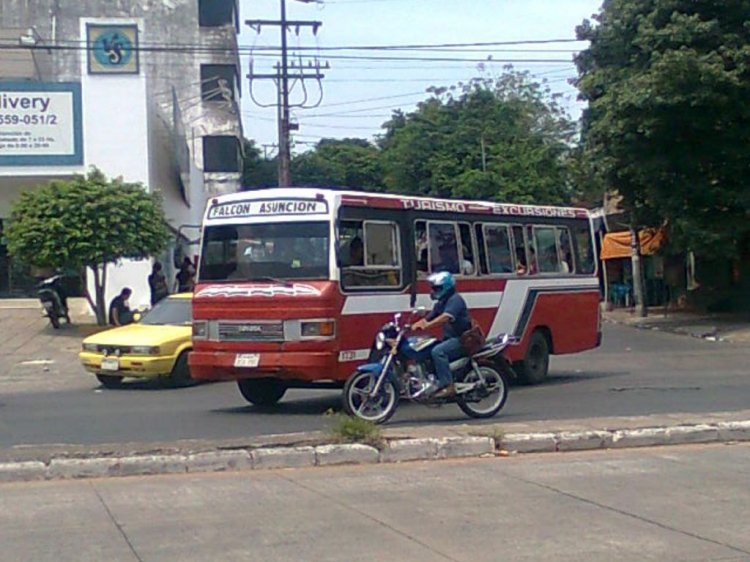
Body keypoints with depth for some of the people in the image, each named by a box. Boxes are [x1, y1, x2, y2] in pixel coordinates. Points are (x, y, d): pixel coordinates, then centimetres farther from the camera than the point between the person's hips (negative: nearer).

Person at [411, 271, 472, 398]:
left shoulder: (455, 299, -14)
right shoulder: (441, 303, 16)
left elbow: (446, 317, -30)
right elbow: (427, 319, 15)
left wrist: (427, 325, -39)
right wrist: (411, 327, -1)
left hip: (461, 339, -10)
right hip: (450, 338, 10)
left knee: (438, 351, -30)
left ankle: (448, 386, -31)